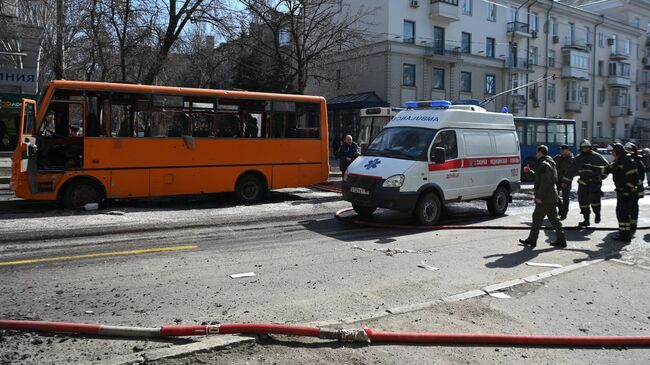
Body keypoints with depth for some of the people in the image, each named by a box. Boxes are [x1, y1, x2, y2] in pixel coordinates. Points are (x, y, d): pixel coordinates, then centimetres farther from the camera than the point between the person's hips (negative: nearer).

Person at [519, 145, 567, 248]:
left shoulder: (544, 165, -16)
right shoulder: (549, 163, 18)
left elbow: (545, 182, -23)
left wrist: (539, 196, -22)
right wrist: (529, 171, 29)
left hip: (545, 198, -10)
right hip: (552, 197, 10)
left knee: (537, 218, -3)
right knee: (554, 218, 11)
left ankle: (532, 240, 4)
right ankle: (561, 240, 13)